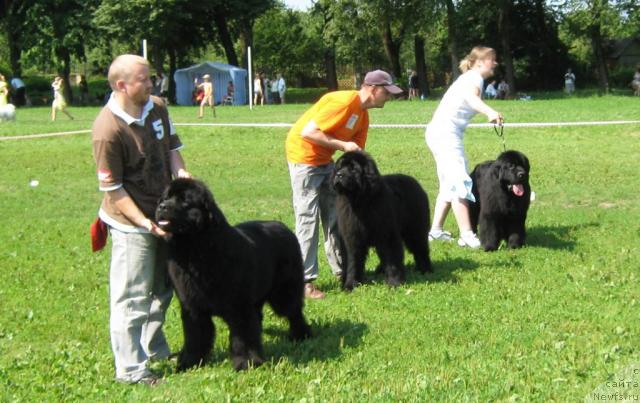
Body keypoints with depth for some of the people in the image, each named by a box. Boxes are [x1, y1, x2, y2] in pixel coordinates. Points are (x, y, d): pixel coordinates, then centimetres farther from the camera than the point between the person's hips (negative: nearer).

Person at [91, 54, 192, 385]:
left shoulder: (157, 107, -2)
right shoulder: (108, 130, -25)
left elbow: (171, 149, 10)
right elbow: (113, 190, -20)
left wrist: (183, 177, -7)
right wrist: (144, 222, -23)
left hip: (162, 215, 8)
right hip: (131, 224, -8)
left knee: (162, 289, 22)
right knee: (132, 298, -1)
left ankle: (155, 349, 40)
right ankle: (130, 370, 8)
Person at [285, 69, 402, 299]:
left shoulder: (363, 116, 7)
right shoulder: (343, 102, -23)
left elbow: (357, 153, 10)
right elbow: (308, 132, -26)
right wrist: (343, 145, -22)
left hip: (325, 159, 10)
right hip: (303, 156, -10)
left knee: (334, 215, 10)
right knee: (308, 219, -11)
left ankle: (342, 270, 18)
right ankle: (304, 282, -10)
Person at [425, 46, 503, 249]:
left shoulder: (469, 77, 21)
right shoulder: (475, 77, -10)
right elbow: (471, 96, -32)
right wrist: (490, 111, -50)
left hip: (439, 131, 11)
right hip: (446, 133, -11)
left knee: (449, 184, 16)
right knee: (460, 183, -15)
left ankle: (436, 230, 19)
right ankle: (466, 235, -19)